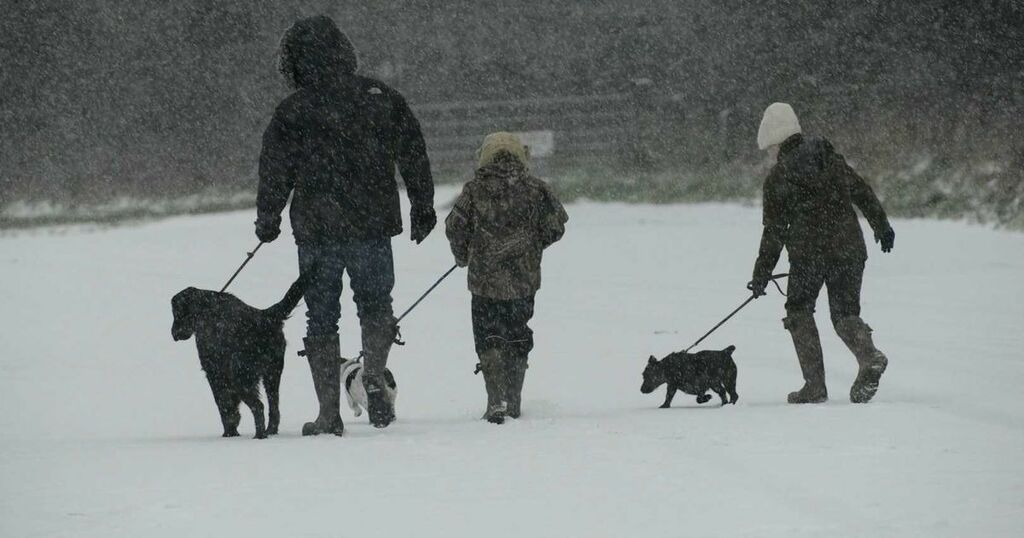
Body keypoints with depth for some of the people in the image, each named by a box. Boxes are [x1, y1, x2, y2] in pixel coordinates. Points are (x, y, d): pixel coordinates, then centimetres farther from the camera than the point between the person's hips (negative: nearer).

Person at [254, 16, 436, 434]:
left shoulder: (293, 112, -8)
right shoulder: (382, 99, 1)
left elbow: (275, 173, -2)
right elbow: (414, 157, 8)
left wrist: (267, 221, 13)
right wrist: (423, 209, 19)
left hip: (316, 231, -2)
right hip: (374, 227, 2)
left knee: (321, 318, 8)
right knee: (376, 303, 19)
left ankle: (329, 412, 5)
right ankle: (374, 376, -8)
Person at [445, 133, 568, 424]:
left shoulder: (475, 190, -7)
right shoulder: (535, 189, -3)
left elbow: (454, 228, -3)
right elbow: (555, 227, 0)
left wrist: (463, 257, 16)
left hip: (485, 280, -2)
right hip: (524, 281, 2)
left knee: (489, 342, 5)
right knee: (518, 340, 17)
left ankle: (497, 401, -11)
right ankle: (514, 404, 20)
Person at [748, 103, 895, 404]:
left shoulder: (777, 178, -3)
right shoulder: (829, 157, 8)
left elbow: (774, 232, -1)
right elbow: (862, 193, 11)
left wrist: (761, 275, 7)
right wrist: (882, 226, 22)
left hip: (808, 253, -4)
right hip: (849, 248, 4)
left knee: (799, 311, 14)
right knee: (845, 313, 12)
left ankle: (815, 385, 4)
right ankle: (869, 356, -18)